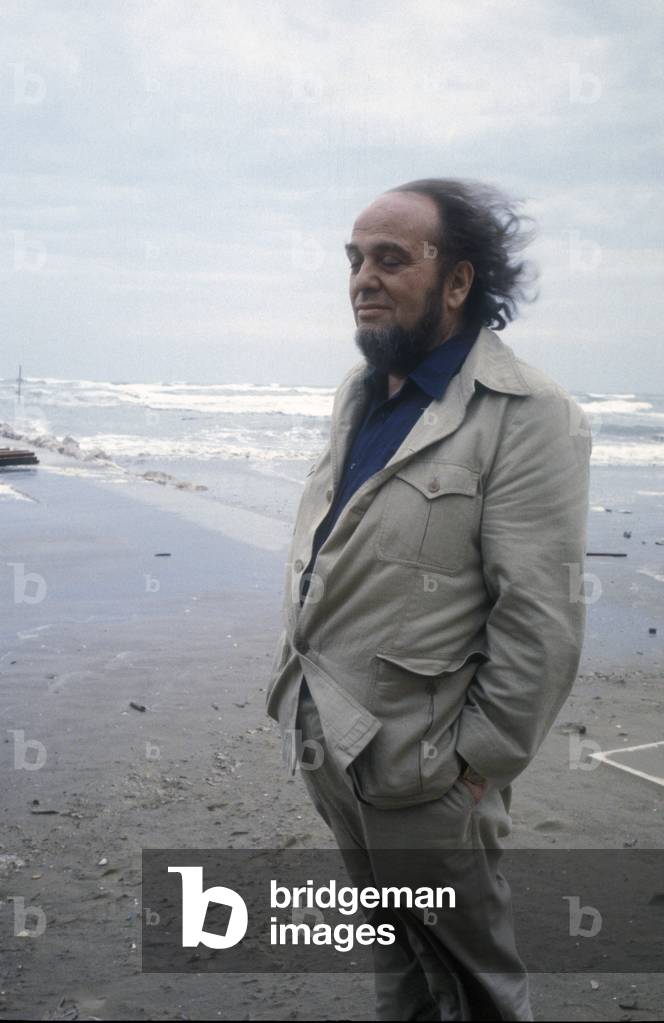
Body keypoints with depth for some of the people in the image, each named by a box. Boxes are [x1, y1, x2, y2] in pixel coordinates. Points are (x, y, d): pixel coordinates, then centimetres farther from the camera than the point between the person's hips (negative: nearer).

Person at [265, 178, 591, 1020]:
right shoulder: (358, 393, 9)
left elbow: (541, 618, -19)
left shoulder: (527, 416, -17)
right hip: (327, 744, 7)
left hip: (422, 765, -7)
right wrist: (296, 682, 12)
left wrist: (482, 763, -15)